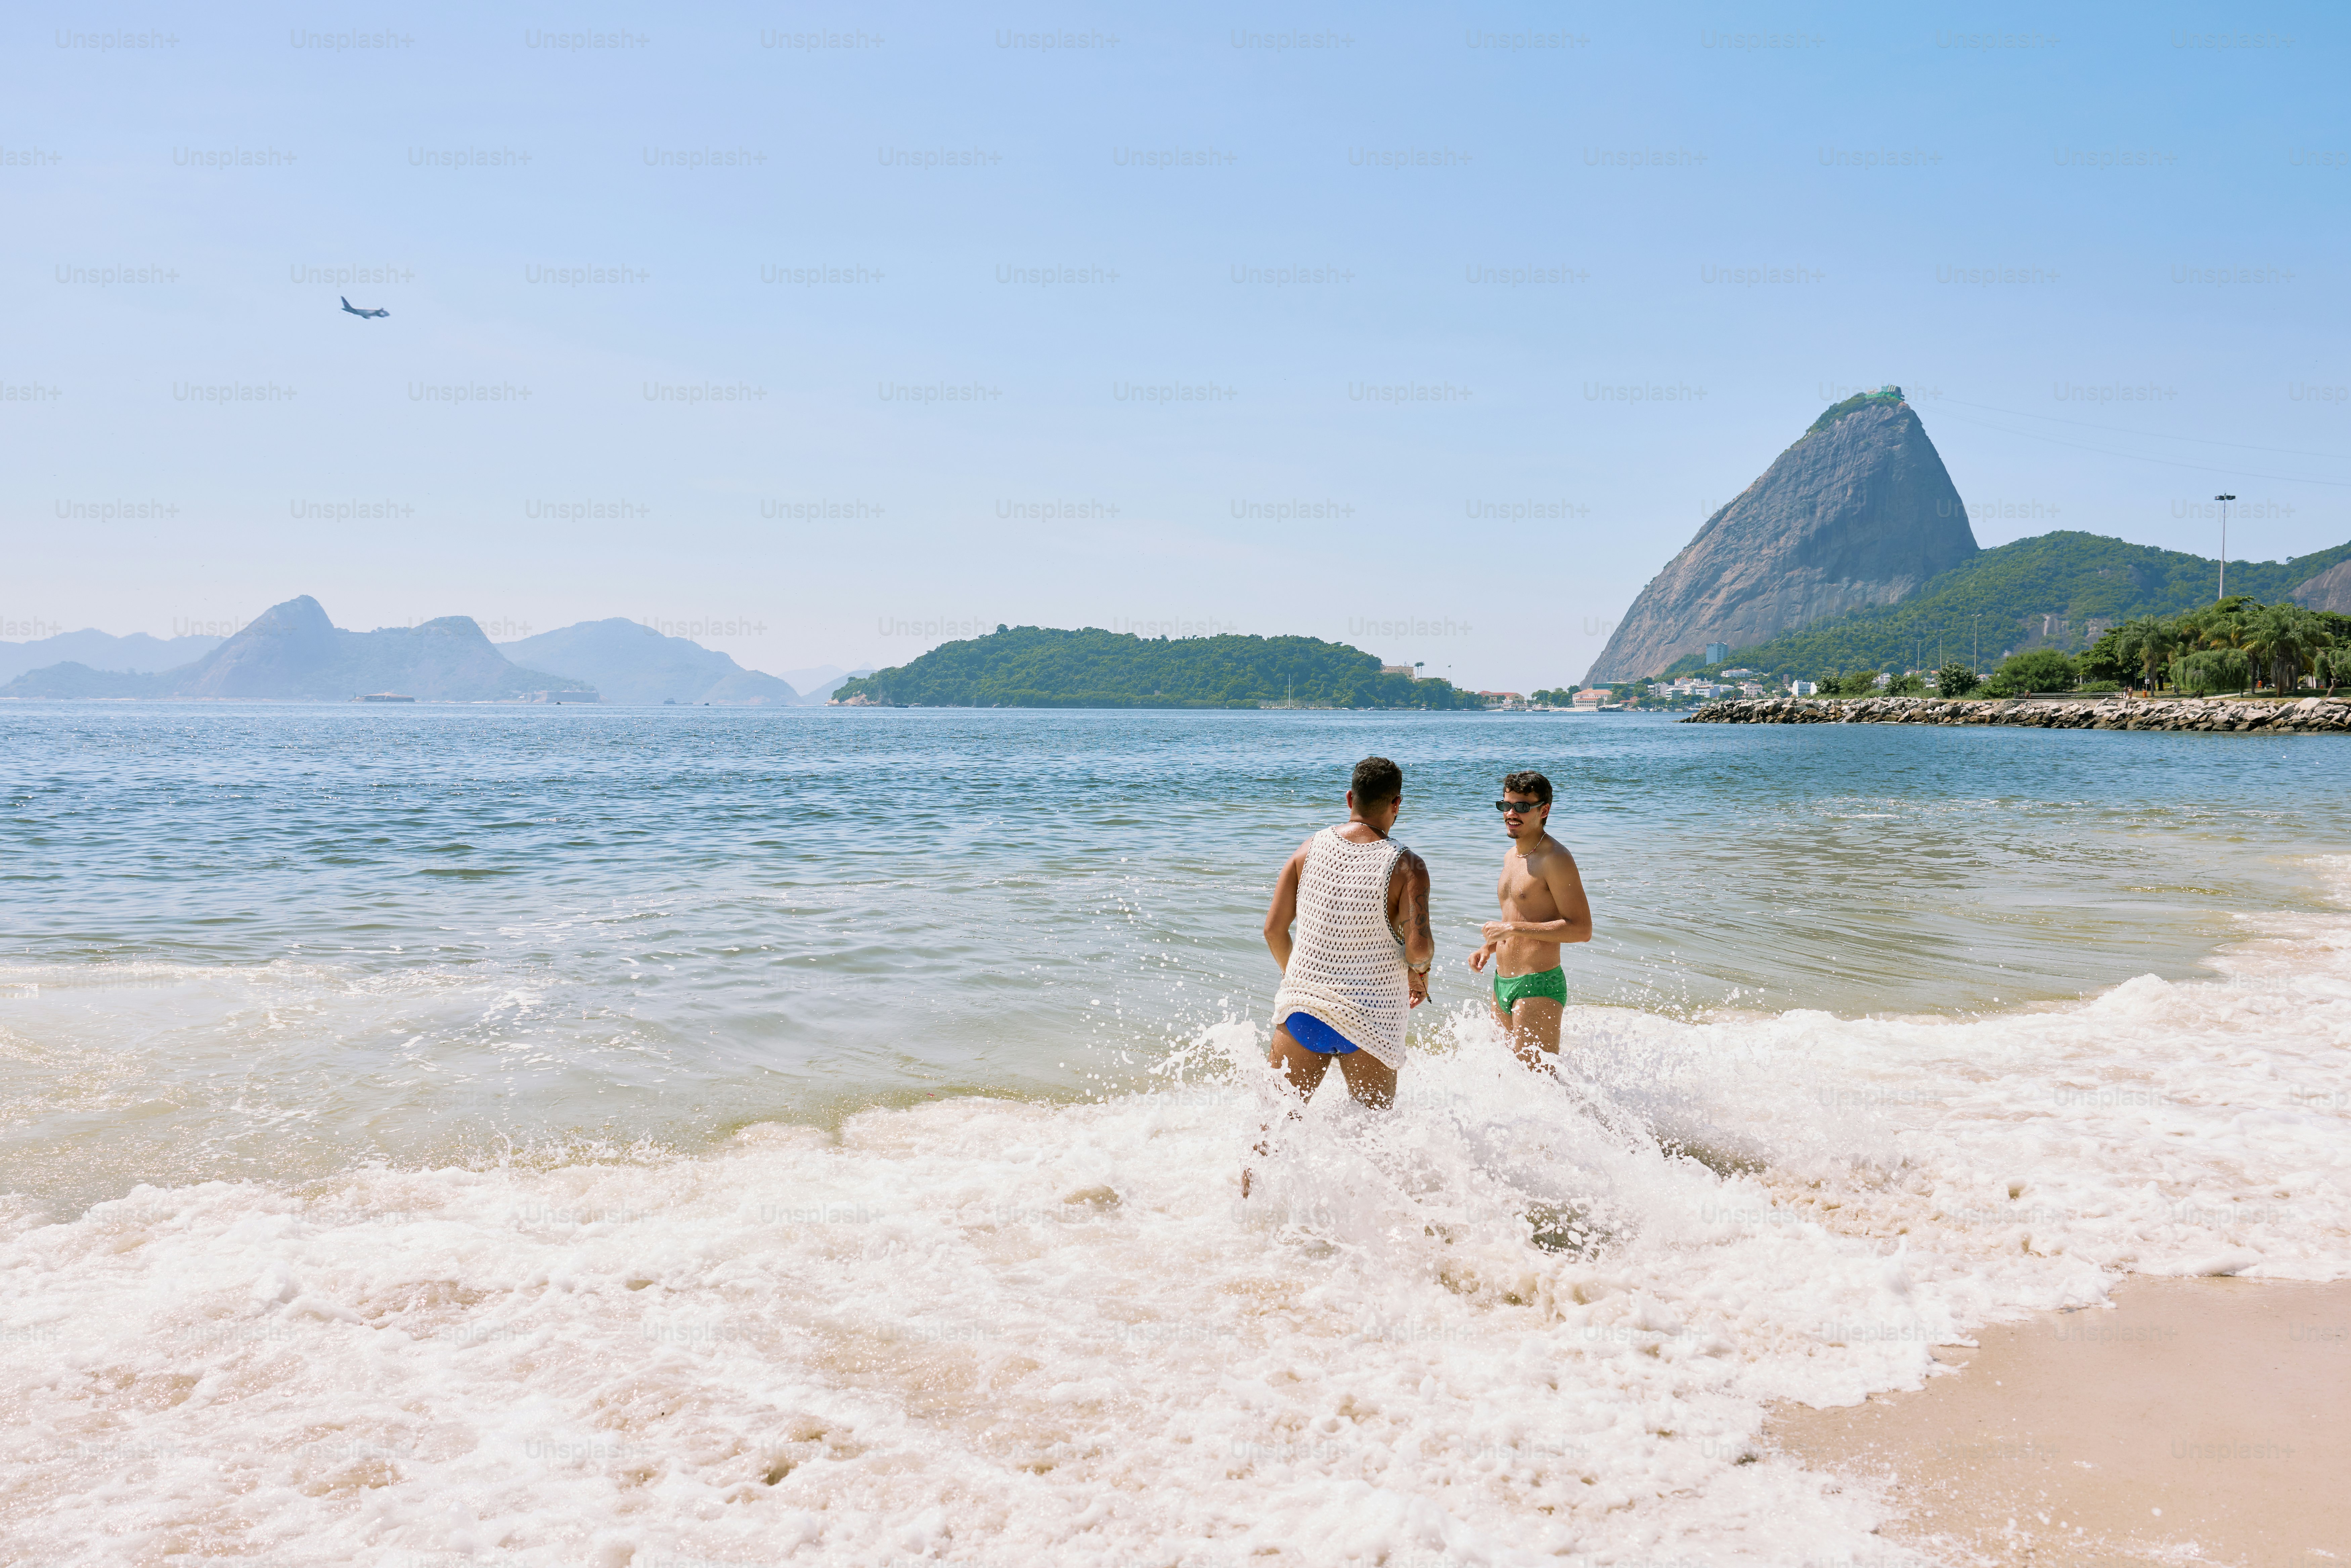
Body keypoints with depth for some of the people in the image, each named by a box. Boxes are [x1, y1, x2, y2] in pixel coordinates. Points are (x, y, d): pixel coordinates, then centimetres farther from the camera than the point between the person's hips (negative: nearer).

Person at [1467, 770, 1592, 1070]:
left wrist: (1512, 928, -21)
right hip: (1502, 985, 9)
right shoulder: (1512, 856, 14)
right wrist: (1489, 948, 10)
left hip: (1539, 987, -9)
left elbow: (1581, 929, -21)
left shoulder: (1555, 859, -15)